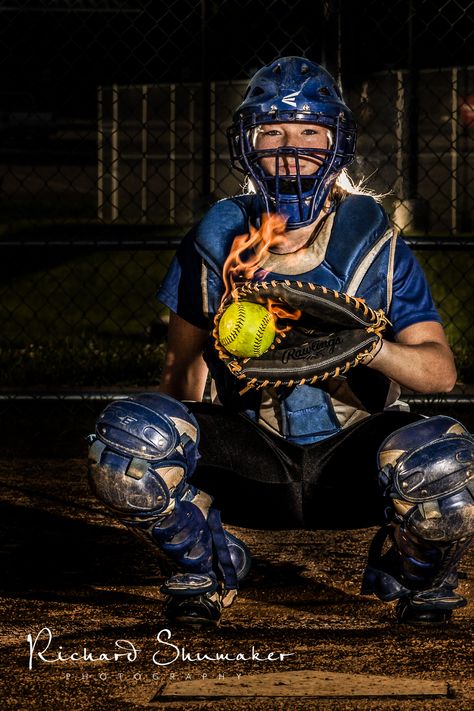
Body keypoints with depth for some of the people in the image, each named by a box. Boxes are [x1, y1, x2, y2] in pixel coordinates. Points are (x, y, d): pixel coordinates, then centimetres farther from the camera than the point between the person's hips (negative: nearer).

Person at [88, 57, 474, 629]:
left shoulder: (374, 243, -3)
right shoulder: (216, 242, 1)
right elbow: (182, 368, 4)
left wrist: (371, 349, -31)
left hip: (348, 458, -1)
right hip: (250, 459, 1)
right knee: (131, 432, -29)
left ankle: (419, 578, 5)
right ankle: (205, 570, 4)